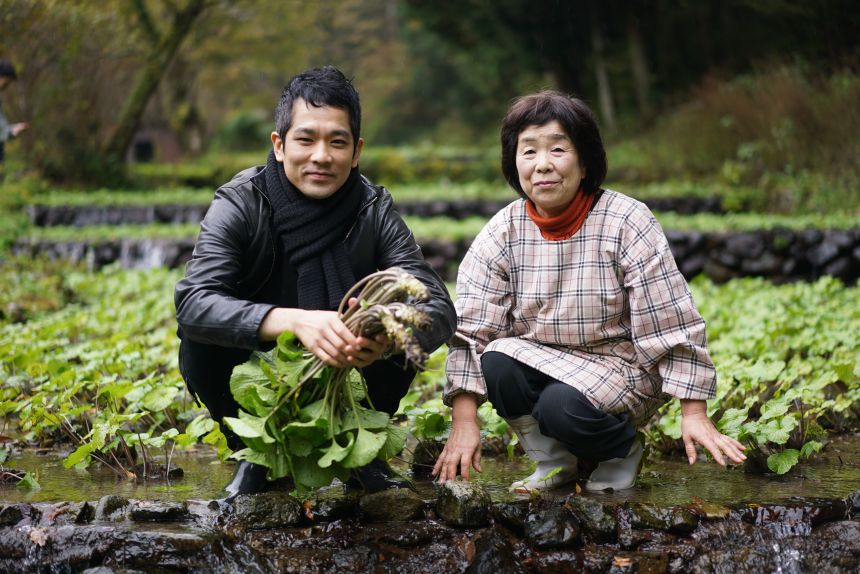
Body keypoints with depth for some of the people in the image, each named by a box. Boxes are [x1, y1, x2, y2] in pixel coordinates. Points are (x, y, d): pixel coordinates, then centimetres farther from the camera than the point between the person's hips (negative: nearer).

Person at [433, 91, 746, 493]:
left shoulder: (627, 223, -15)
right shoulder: (503, 233, -7)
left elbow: (672, 323, -15)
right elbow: (470, 328, -11)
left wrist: (694, 414, -19)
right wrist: (463, 422, -19)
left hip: (620, 365, -4)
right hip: (539, 359, 4)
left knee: (562, 406, -33)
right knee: (496, 363, -28)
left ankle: (623, 452, 2)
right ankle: (554, 460, -1)